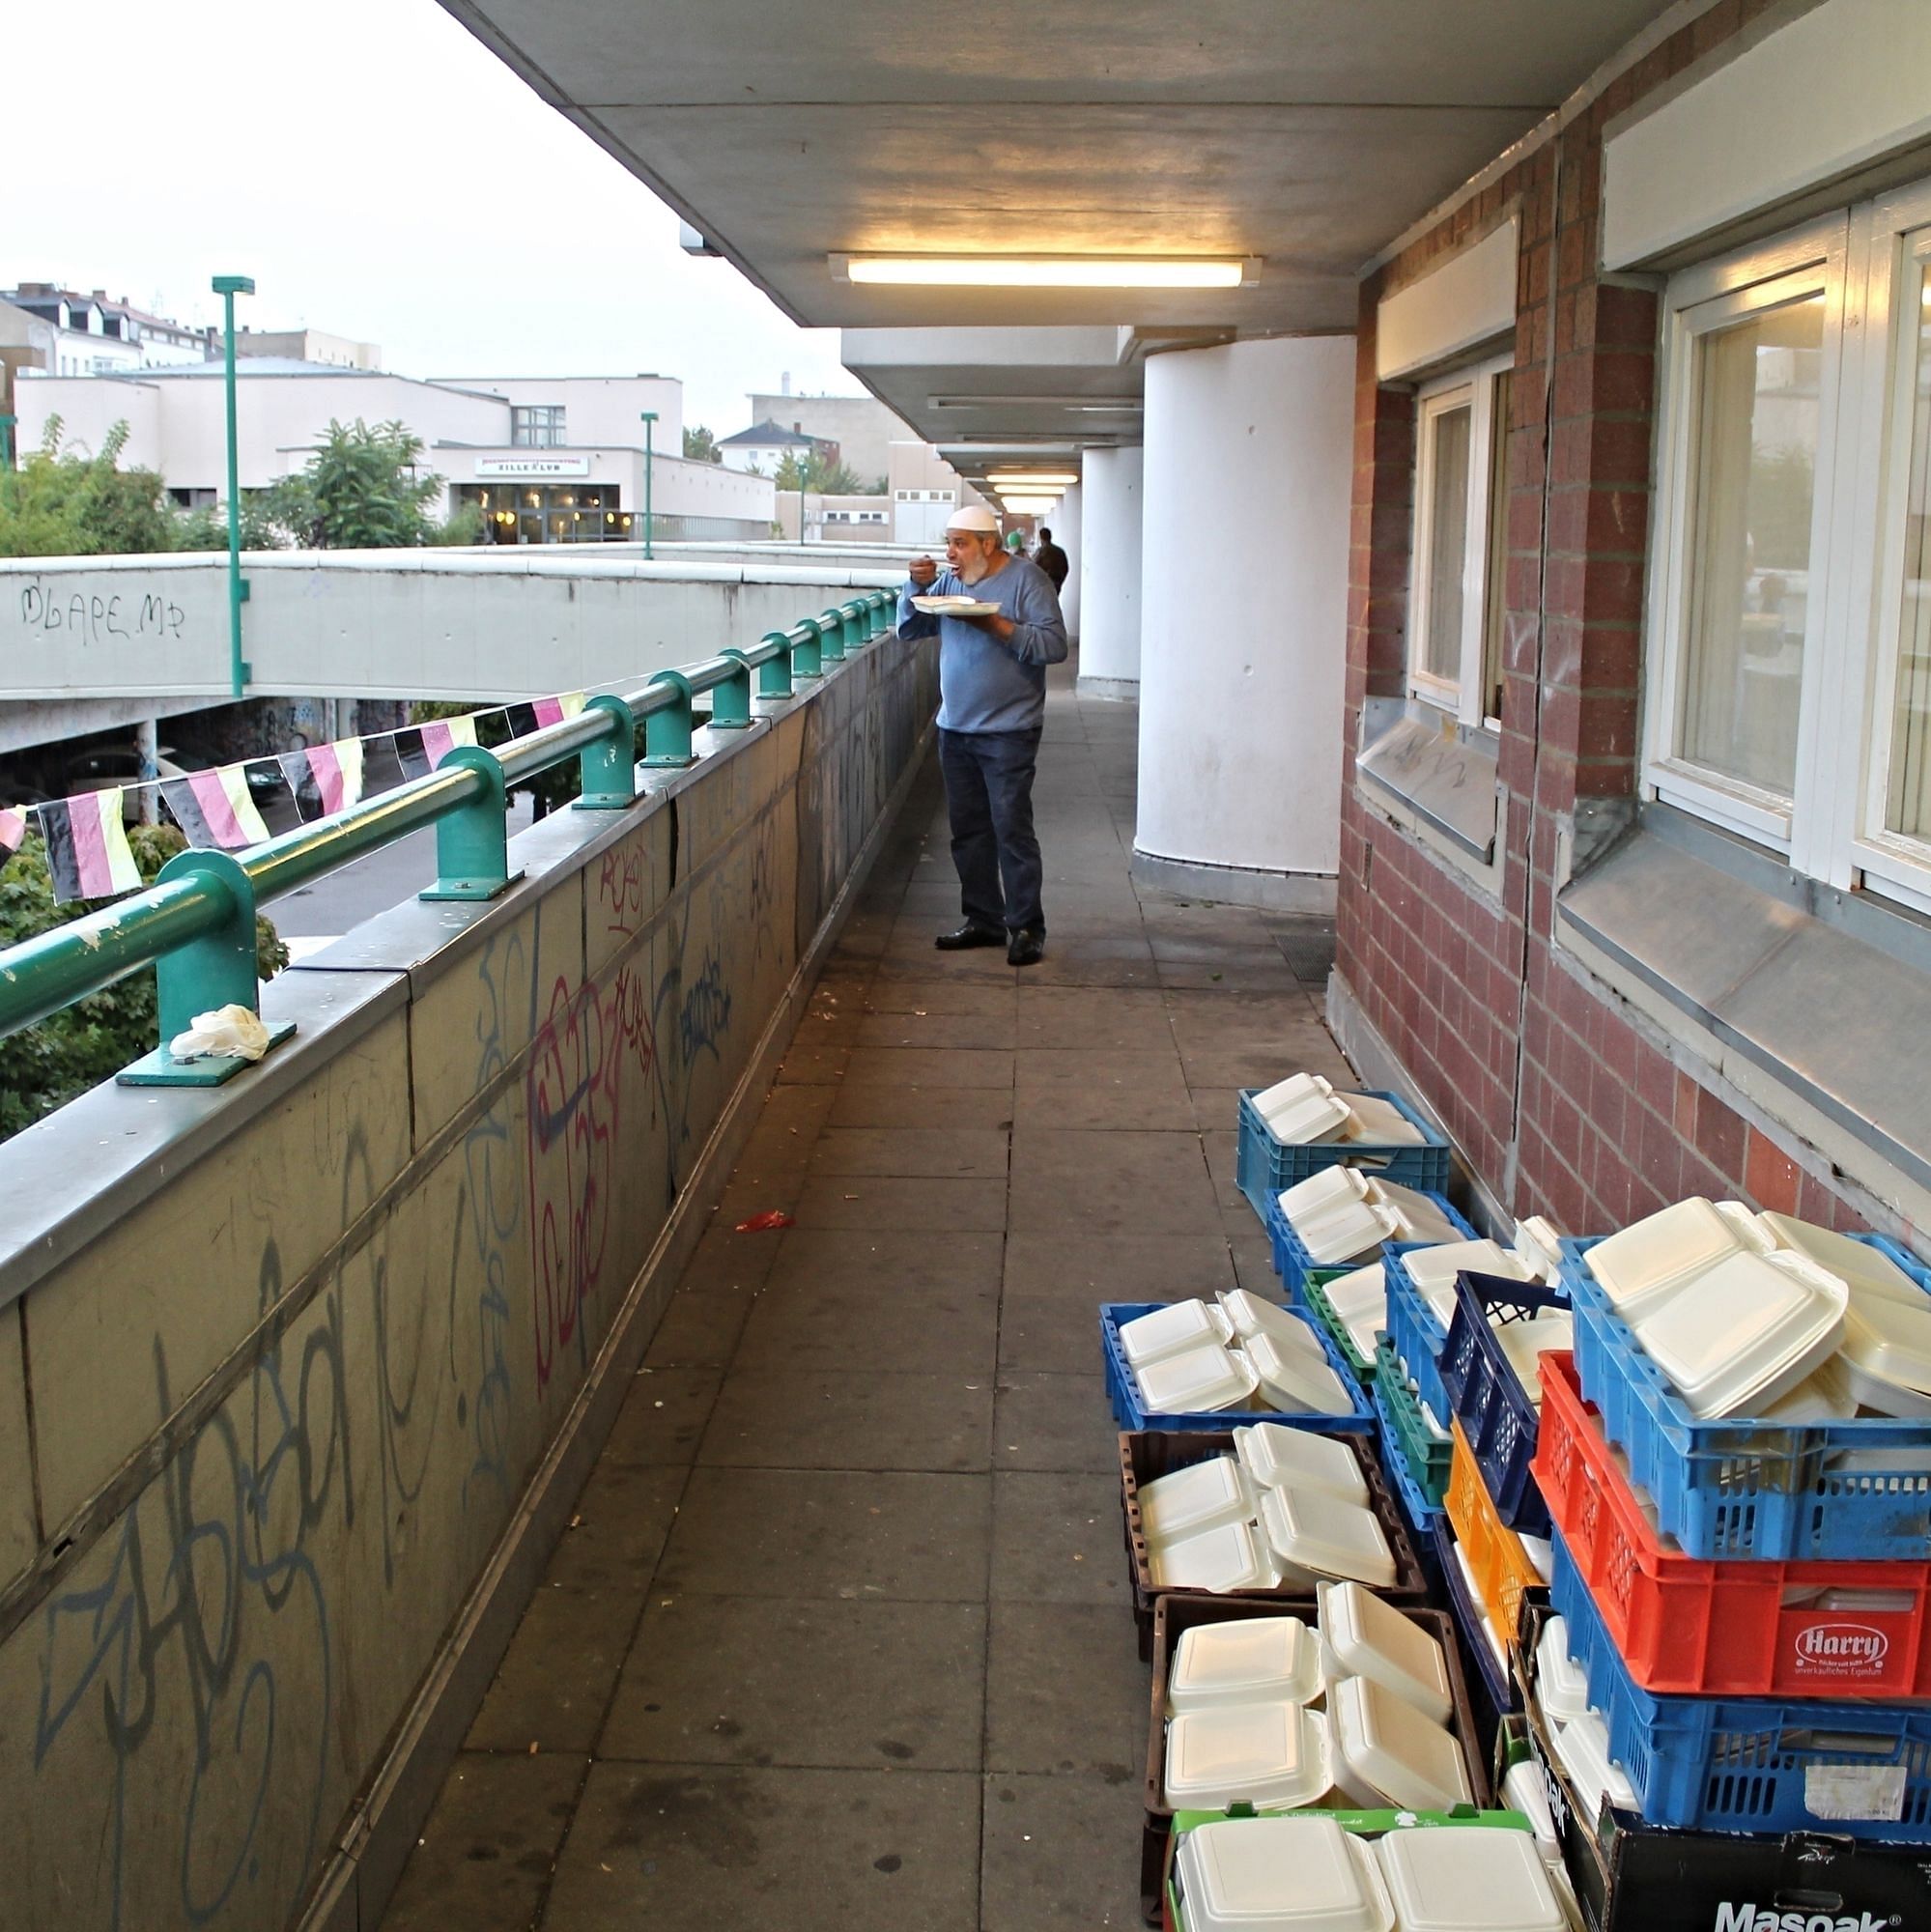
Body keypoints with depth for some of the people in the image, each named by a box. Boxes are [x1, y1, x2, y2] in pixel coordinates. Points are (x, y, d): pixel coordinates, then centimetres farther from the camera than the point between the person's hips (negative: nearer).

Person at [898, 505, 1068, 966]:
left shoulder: (1027, 580, -8)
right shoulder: (949, 581, 11)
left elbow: (1055, 645, -16)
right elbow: (908, 629, 13)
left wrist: (997, 625, -22)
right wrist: (917, 586, -4)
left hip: (1008, 732, -7)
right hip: (955, 728, 7)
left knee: (1012, 829, -8)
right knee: (968, 829, 11)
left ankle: (1026, 928, -2)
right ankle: (984, 919, 21)